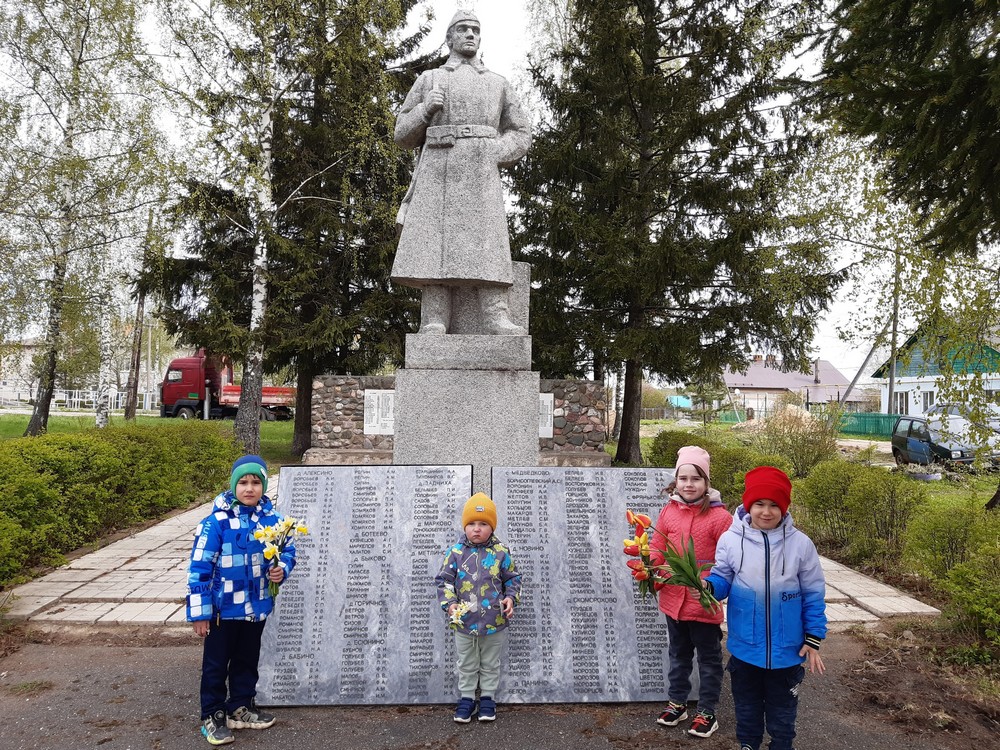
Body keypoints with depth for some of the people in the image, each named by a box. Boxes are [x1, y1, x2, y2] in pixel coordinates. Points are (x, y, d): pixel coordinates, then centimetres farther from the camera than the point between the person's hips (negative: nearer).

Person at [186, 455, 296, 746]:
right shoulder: (216, 522, -19)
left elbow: (288, 550, 8)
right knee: (216, 664, 12)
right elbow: (199, 568, -16)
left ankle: (240, 707, 39)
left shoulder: (272, 519, -6)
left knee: (247, 661, 20)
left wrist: (282, 568, -15)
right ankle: (212, 716, 29)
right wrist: (199, 612, -14)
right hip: (223, 608, -4)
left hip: (256, 607, 4)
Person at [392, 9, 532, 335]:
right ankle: (434, 324, -18)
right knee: (434, 244, -14)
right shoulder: (427, 80, 21)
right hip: (437, 171, 0)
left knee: (487, 242, -15)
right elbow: (403, 134, 16)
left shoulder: (498, 84, 22)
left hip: (480, 174, 1)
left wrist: (493, 155, -3)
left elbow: (520, 135, 17)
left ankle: (496, 319, -23)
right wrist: (426, 108, -4)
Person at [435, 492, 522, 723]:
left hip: (495, 623, 0)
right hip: (464, 622, 0)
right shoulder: (456, 552, -10)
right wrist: (449, 603, -16)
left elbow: (512, 578, 3)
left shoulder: (501, 553, -9)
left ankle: (487, 698, 36)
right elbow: (444, 580, -4)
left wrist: (511, 597, -13)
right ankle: (466, 699, 35)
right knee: (466, 665, 18)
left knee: (490, 664, 18)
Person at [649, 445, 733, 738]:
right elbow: (657, 548, 3)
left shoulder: (719, 516, -15)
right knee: (678, 654, 22)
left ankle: (706, 712, 31)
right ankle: (676, 702, 40)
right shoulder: (668, 511, -1)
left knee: (708, 658, 14)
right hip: (674, 598, 4)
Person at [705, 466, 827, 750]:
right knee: (747, 704, 21)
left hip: (787, 647, 0)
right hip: (744, 645, 1)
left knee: (782, 708, 20)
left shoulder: (801, 543, -11)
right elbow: (722, 580, -3)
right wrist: (707, 586, -27)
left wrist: (813, 640, -2)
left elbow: (813, 595, -3)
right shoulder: (731, 538, -12)